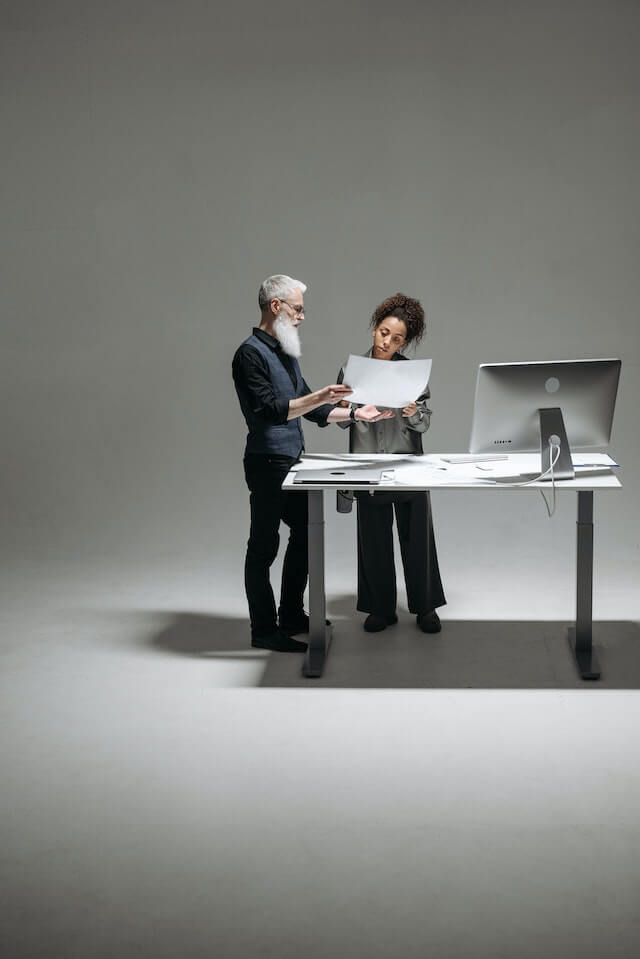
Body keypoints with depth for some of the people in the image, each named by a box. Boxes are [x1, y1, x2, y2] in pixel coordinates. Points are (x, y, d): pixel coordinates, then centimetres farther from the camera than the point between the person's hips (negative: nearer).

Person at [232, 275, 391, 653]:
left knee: (305, 532, 16)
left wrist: (355, 413, 13)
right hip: (268, 462, -10)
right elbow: (271, 410, -23)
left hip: (293, 461, 10)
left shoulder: (286, 353, 15)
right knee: (264, 546, -1)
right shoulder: (251, 353, -14)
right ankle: (264, 630, 8)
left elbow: (308, 409, 20)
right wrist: (320, 397, -28)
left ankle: (291, 616, 28)